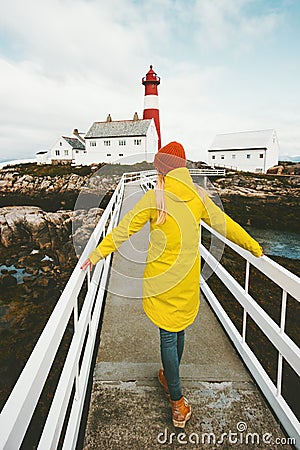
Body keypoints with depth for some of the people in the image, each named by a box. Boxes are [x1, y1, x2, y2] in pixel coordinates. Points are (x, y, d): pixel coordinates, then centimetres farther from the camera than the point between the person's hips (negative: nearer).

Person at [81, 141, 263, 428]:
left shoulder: (155, 197, -13)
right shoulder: (198, 196, -2)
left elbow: (125, 229, -13)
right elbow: (226, 225, 5)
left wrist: (97, 254, -5)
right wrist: (255, 248, 19)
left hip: (162, 279, -4)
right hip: (188, 278, 5)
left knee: (168, 335, 8)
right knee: (179, 330, 21)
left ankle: (178, 404, 18)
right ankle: (169, 379, 45)